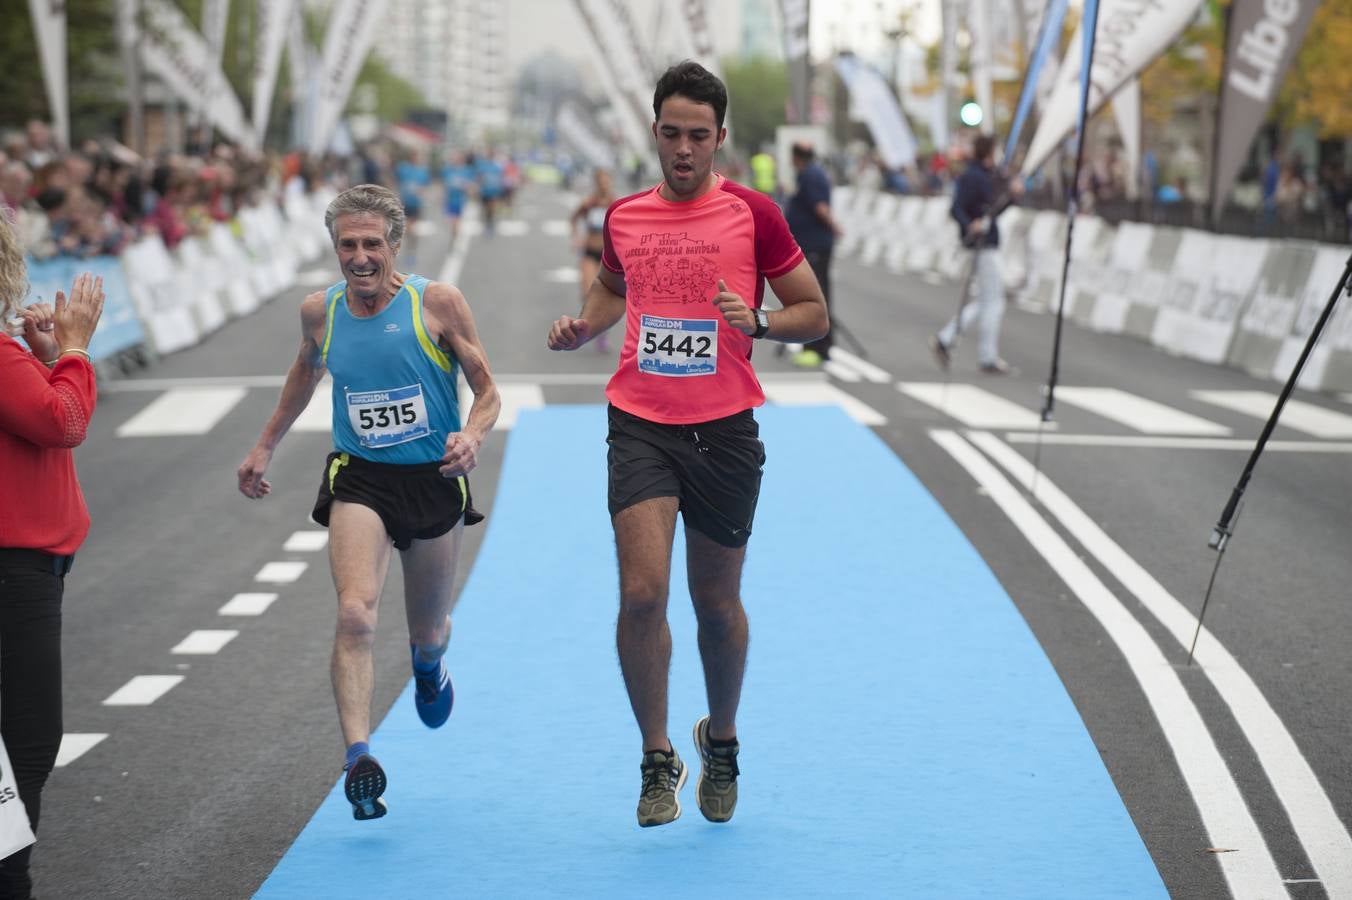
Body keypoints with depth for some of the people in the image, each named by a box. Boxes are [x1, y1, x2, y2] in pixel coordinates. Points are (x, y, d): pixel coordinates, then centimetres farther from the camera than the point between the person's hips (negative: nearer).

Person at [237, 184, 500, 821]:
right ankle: (358, 758, -27)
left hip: (434, 479, 0)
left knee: (429, 632, 15)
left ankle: (428, 666, 54)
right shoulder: (319, 311, -1)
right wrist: (266, 445, 24)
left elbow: (487, 391, -4)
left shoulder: (438, 303, -11)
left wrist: (472, 436, -24)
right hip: (359, 479, 1)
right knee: (355, 614, -23)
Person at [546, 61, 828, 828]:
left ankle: (721, 743, 34)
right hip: (641, 425, 1)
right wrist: (581, 328, 6)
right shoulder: (625, 217, 6)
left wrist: (756, 320, -18)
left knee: (718, 604, 9)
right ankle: (658, 759, 3)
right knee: (643, 593, -13)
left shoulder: (753, 213, -4)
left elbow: (814, 314, 1)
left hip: (724, 431, -1)